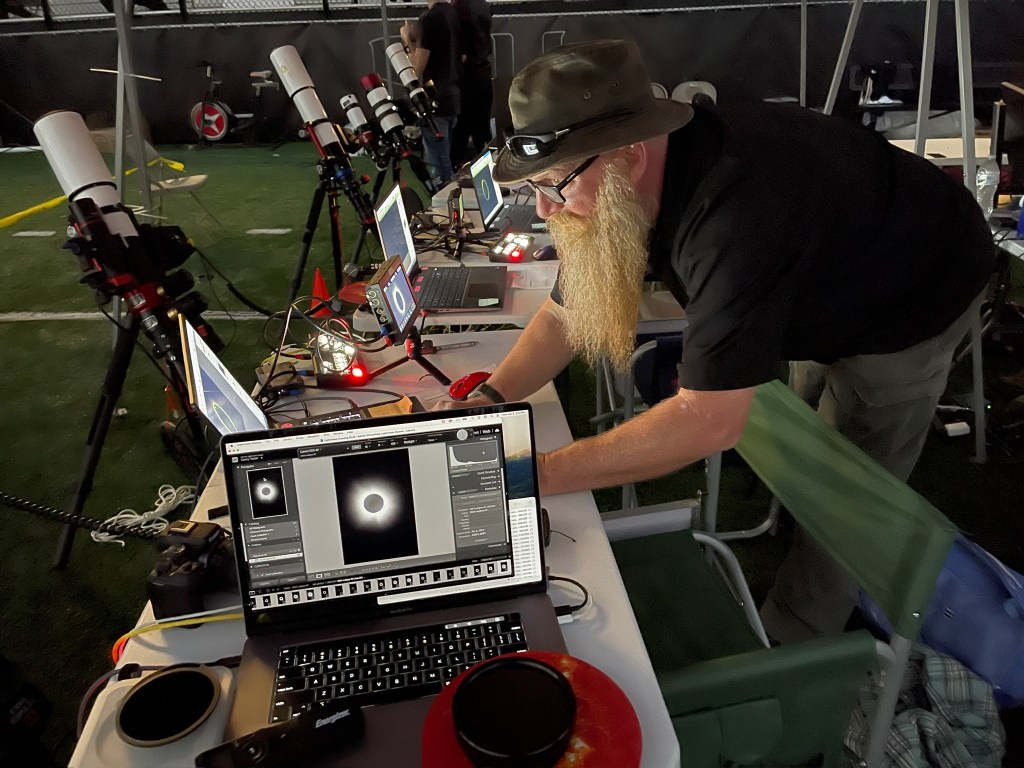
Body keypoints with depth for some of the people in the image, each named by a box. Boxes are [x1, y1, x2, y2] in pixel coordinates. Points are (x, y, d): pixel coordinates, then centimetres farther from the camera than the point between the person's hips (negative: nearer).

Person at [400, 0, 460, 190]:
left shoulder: (428, 19, -16)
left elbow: (417, 68, -16)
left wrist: (407, 40, -2)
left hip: (434, 102, -9)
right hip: (451, 97, 9)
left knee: (438, 169, -2)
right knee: (446, 162, 18)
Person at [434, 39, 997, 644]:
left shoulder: (732, 215, -47)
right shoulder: (617, 194, -20)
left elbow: (710, 420, -48)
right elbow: (564, 314, -11)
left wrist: (537, 473, -45)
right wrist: (490, 400, -26)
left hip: (914, 302, -8)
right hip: (827, 297, 8)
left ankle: (788, 648, 20)